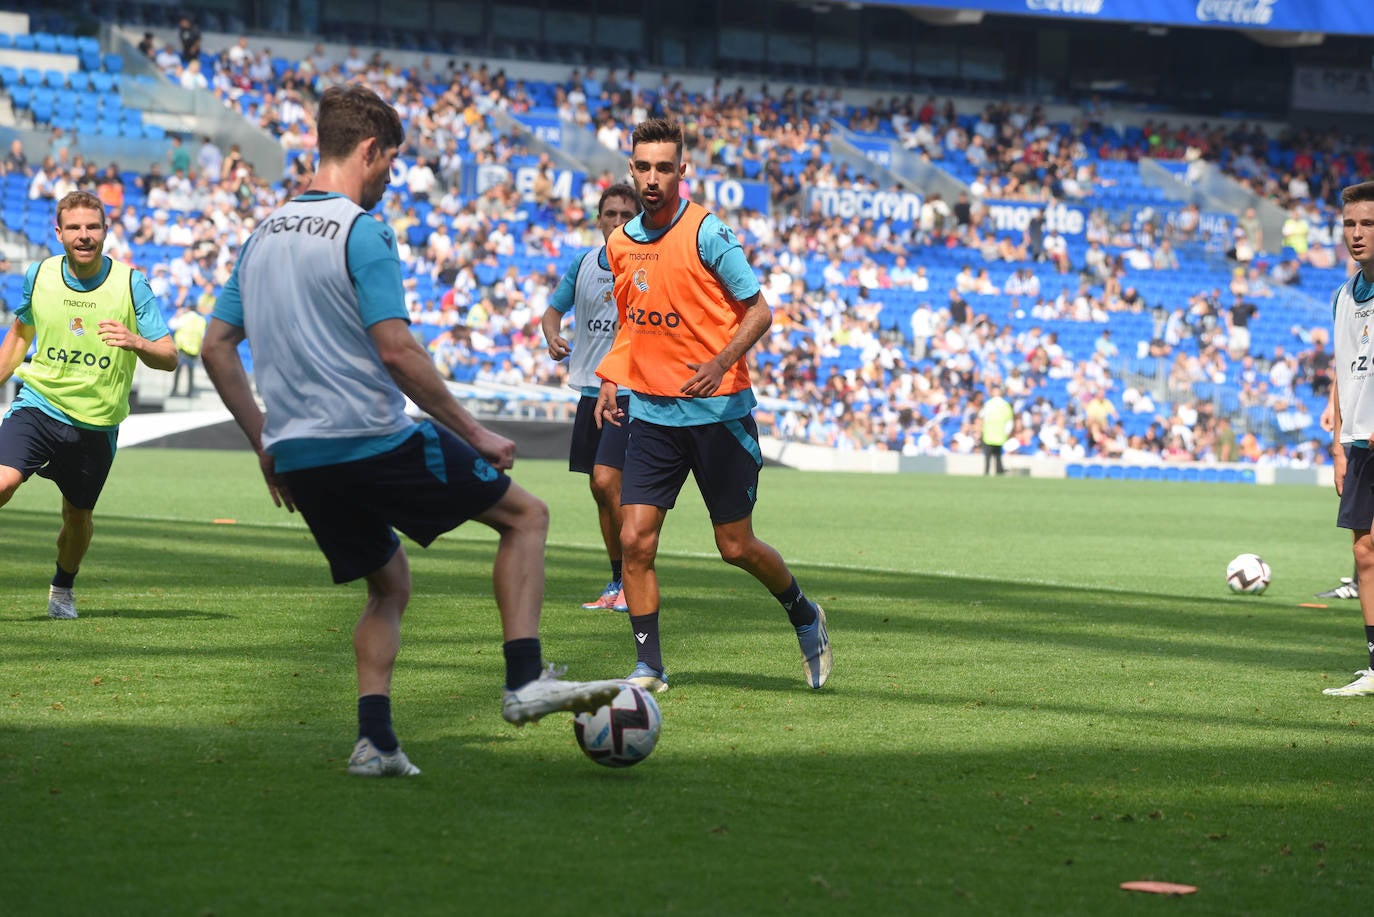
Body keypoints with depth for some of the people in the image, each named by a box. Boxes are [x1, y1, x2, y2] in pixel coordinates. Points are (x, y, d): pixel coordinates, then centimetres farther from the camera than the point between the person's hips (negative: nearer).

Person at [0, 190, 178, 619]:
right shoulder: (38, 276, -1)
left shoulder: (131, 284, -7)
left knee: (79, 516, 11)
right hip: (38, 404, 0)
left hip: (96, 422, 0)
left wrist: (137, 343, -29)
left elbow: (169, 358, -8)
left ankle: (63, 587, 39)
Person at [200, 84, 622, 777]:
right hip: (376, 439, -7)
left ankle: (375, 740, 7)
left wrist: (266, 444, 22)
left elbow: (215, 348, 16)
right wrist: (474, 434, -11)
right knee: (526, 515, 6)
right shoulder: (361, 232, -10)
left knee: (389, 585, 23)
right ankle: (525, 681, -7)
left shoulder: (263, 235, 13)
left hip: (298, 455, 7)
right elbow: (396, 351, -18)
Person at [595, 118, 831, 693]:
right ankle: (649, 668, 3)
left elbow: (758, 311, -10)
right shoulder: (621, 243, 8)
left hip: (719, 409, -5)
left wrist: (721, 363, -26)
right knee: (635, 539, -7)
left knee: (736, 547, 2)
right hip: (651, 412, 5)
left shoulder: (706, 232, -11)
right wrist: (611, 381, 8)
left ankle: (804, 616, 30)